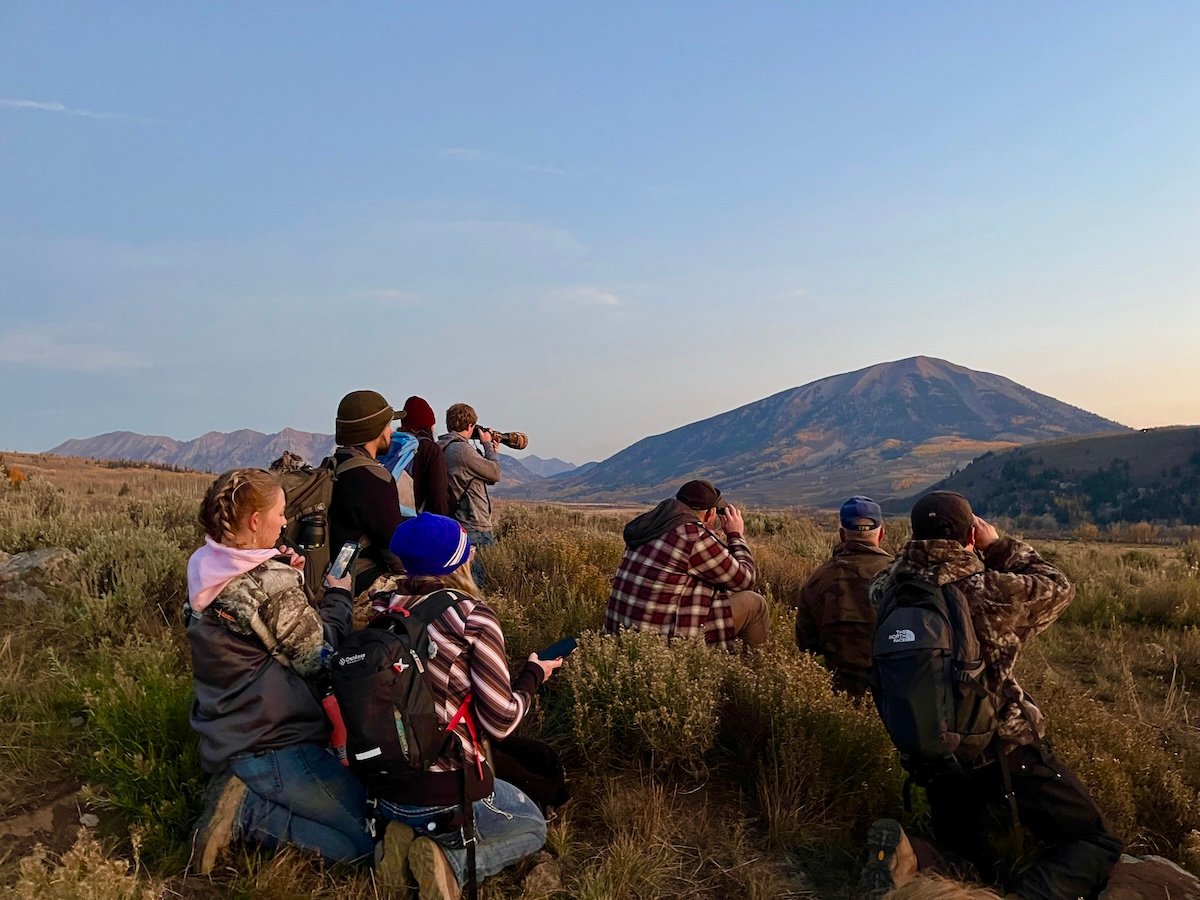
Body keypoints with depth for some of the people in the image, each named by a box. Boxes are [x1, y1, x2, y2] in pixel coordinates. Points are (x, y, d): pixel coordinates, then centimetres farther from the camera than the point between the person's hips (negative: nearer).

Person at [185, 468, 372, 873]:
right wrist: (338, 597, -2)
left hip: (223, 739, 10)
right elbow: (320, 656, -16)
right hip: (272, 748, -10)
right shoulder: (270, 584, -24)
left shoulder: (205, 571, 2)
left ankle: (241, 790, 10)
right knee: (367, 836, -3)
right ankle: (245, 811, -8)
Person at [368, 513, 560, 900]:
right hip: (447, 794, -5)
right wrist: (533, 675, 4)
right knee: (533, 828, 25)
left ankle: (406, 837, 6)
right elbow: (500, 722, -13)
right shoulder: (473, 617, -16)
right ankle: (451, 862, -3)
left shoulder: (383, 611, 0)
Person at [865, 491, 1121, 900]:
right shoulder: (992, 592, -21)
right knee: (1096, 843, 10)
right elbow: (1059, 589, -1)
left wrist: (919, 544, 8)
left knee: (958, 847, 25)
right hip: (1005, 749, -5)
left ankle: (903, 856, -10)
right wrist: (999, 546, 5)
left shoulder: (888, 592, -10)